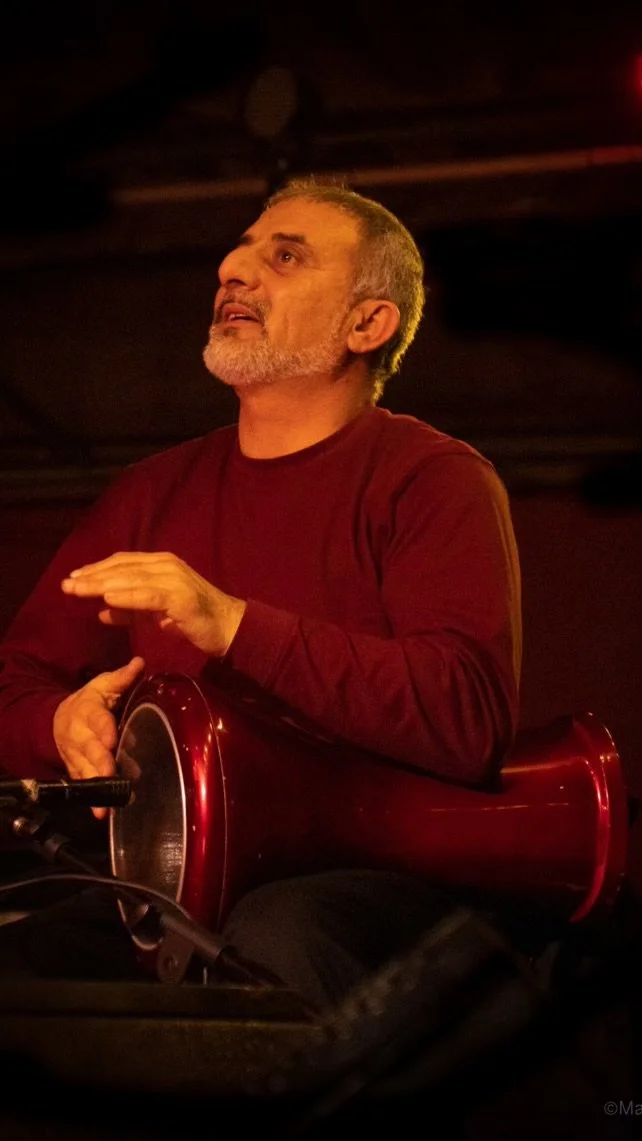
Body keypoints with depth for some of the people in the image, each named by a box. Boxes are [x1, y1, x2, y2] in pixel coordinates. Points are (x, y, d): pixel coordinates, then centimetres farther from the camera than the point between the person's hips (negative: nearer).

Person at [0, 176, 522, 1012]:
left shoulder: (436, 480, 3)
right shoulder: (155, 490, 21)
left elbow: (471, 719, -14)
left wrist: (234, 626, -22)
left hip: (370, 873, -5)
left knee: (267, 943, -38)